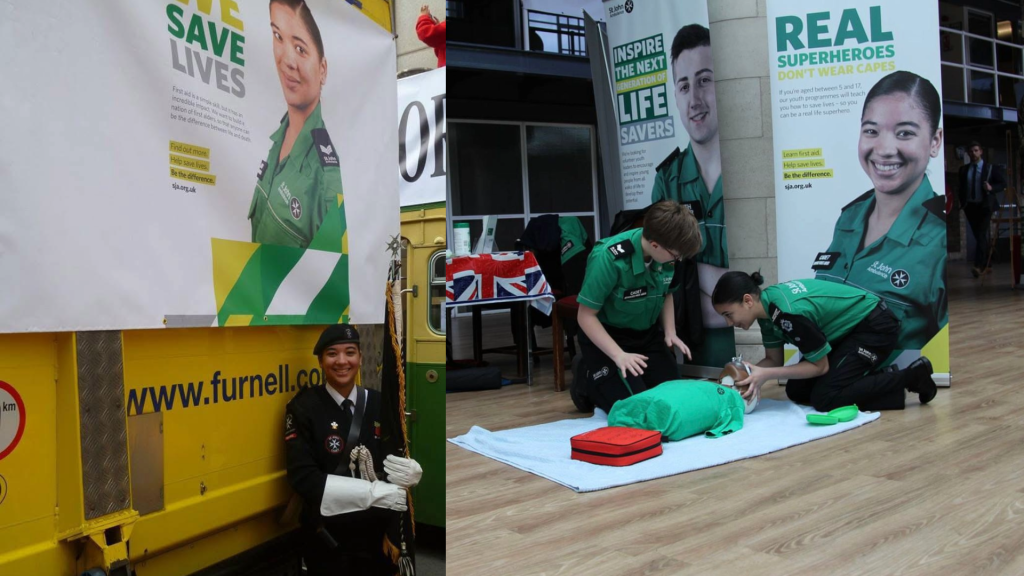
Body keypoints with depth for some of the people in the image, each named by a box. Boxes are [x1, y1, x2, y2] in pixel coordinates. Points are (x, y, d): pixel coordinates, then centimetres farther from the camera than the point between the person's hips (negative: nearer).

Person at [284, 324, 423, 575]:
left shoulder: (380, 404, 0)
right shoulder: (304, 407, -9)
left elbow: (405, 462, 4)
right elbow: (303, 478, -17)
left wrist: (412, 474, -20)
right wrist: (374, 492, -24)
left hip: (379, 533, 3)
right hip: (327, 538, -3)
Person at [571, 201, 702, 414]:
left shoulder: (666, 255, -13)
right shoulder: (609, 258, -30)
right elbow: (586, 316, -24)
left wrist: (670, 333, -7)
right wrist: (619, 355, -32)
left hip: (648, 333, 6)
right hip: (606, 336, -6)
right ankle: (589, 382, 12)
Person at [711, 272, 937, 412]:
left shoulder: (789, 312, -34)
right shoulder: (766, 306, -8)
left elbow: (820, 366, -22)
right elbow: (773, 359, 1)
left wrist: (766, 375, -27)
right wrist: (751, 370, -19)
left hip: (875, 326, -9)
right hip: (849, 329, 9)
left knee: (824, 398, -17)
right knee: (797, 392, 2)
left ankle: (912, 376, -3)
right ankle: (879, 378, 12)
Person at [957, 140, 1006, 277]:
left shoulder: (991, 167, 2)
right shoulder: (963, 169, 10)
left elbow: (1003, 183, 1)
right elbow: (960, 187, 18)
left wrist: (991, 188, -18)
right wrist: (962, 202, 5)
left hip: (985, 206, -4)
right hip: (970, 207, 4)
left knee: (981, 235, -16)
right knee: (978, 236, 8)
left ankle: (979, 266, -24)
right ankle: (985, 266, 17)